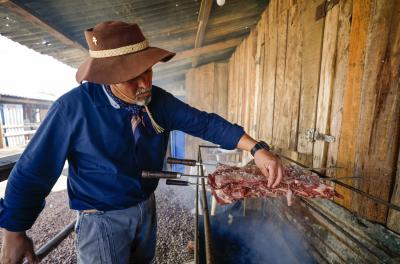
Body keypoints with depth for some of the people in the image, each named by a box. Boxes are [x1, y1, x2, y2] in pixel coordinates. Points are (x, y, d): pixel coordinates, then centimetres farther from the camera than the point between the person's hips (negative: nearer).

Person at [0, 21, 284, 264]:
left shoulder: (158, 100, -12)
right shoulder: (74, 107, -24)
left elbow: (204, 122, -13)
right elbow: (32, 171, -13)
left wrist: (257, 148, -21)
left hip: (147, 207, 5)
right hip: (102, 220, -4)